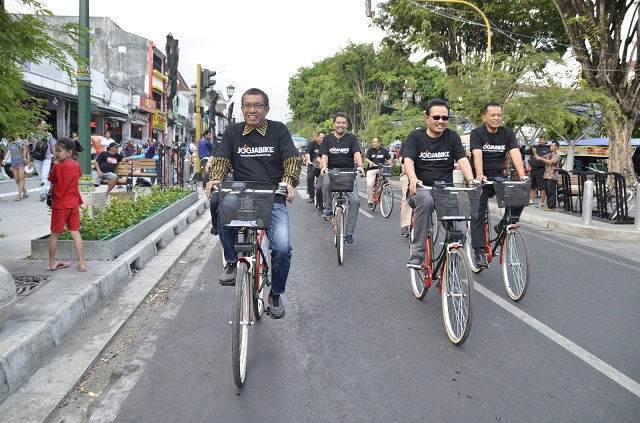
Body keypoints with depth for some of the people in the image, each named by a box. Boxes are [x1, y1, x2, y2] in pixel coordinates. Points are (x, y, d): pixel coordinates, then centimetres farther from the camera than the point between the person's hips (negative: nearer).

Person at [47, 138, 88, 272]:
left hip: (60, 204, -4)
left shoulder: (57, 167, -12)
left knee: (54, 234, 9)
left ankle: (52, 263, 18)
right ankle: (81, 263, 3)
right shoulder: (76, 165, 2)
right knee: (75, 233, 5)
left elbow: (51, 180, 1)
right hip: (74, 204, 4)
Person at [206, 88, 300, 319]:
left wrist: (288, 181, -21)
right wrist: (214, 179, -16)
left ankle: (276, 294, 9)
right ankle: (232, 261, -5)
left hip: (273, 200, -1)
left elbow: (292, 160, -2)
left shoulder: (278, 129, 4)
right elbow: (222, 161, 5)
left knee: (282, 247, -20)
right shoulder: (232, 131, 9)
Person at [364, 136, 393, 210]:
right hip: (371, 169, -1)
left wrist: (390, 165, -13)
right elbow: (366, 159, -5)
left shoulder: (384, 150, 7)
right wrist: (370, 162, -27)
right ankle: (370, 202, -1)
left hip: (381, 169, 1)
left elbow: (389, 159, 7)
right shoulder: (370, 150, 5)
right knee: (369, 184, -16)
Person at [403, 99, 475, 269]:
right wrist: (413, 180, -34)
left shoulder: (452, 137, 8)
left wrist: (471, 180, -24)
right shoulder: (415, 136, 1)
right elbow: (408, 160, -12)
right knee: (425, 200, -39)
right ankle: (417, 254, -30)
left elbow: (462, 159, -4)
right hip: (421, 189, -2)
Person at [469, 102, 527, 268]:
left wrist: (522, 176, -30)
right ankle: (479, 252, -4)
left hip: (499, 176, 3)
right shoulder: (477, 133, -10)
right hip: (481, 179, -3)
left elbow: (515, 154, -14)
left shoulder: (508, 133, -1)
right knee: (478, 213, -7)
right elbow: (477, 155, -24)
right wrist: (479, 175, -41)